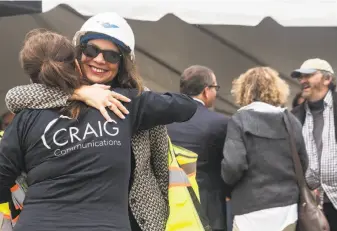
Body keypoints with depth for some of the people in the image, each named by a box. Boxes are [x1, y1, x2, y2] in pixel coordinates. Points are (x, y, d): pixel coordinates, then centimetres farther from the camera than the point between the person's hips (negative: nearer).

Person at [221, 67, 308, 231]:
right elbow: (303, 164, 8)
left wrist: (228, 181, 4)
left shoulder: (239, 120, -8)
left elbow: (233, 165, -16)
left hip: (252, 208, -4)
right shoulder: (291, 121, 5)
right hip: (287, 207, 4)